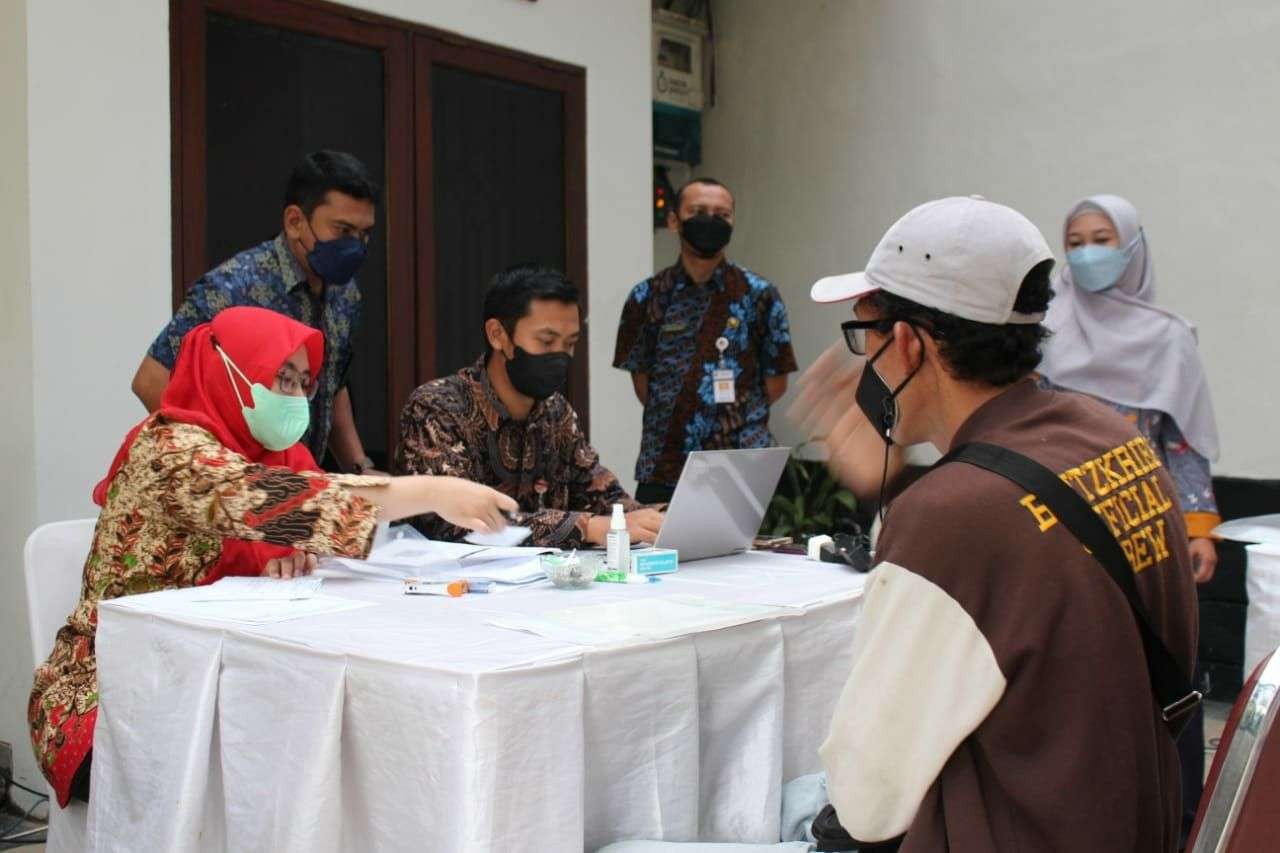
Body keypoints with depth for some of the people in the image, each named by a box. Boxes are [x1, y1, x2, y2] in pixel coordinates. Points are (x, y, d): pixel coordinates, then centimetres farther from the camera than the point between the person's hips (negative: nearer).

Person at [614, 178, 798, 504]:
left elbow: (775, 383, 5)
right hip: (662, 469, 1)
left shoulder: (759, 296, 1)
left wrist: (734, 418, 4)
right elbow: (641, 379, 11)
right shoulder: (646, 298, 5)